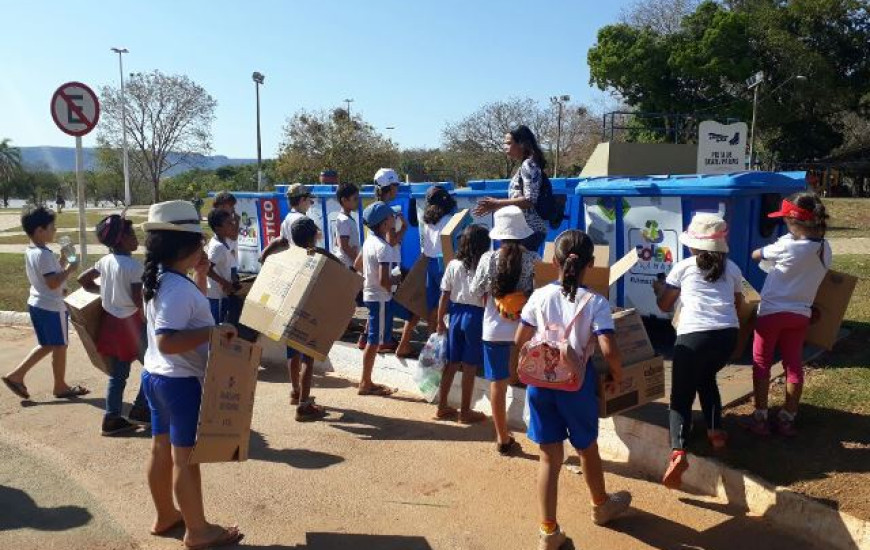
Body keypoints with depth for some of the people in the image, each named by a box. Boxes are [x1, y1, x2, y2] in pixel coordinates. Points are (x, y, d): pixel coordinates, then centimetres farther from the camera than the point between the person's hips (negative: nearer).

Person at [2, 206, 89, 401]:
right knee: (59, 346, 6)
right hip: (52, 307, -9)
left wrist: (62, 262, 10)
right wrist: (69, 269, -16)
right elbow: (53, 283, -27)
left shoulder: (29, 252, 8)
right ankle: (61, 387, 18)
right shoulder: (45, 255, -22)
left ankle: (16, 375, 18)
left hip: (36, 304, 9)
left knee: (46, 345, 21)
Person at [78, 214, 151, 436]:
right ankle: (139, 409, 13)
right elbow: (138, 300, -20)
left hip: (111, 321, 8)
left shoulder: (105, 261, 4)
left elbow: (83, 280, 14)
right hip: (131, 322, -8)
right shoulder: (134, 265, -18)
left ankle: (112, 419, 18)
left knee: (117, 374, 14)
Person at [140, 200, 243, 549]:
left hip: (156, 376, 10)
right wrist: (214, 331, -33)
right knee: (186, 457, 3)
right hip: (181, 382, -10)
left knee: (162, 449, 20)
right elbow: (167, 342, -34)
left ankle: (165, 516, 37)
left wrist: (201, 276, 10)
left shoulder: (158, 279, 5)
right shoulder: (178, 288, -26)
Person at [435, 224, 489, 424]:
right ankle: (465, 412, 15)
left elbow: (444, 296, 2)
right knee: (469, 367, 5)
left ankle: (442, 407, 22)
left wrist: (440, 322, 11)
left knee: (451, 363, 13)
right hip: (475, 316, -4)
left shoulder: (453, 265, 0)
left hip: (456, 315, 4)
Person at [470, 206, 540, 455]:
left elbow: (477, 292, 1)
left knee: (498, 384, 10)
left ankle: (503, 439, 20)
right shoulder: (533, 260, -8)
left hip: (495, 329, 1)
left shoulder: (488, 259, -7)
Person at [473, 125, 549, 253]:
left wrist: (497, 203, -16)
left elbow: (529, 200, -19)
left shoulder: (528, 165, -11)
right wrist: (494, 205, 12)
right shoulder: (525, 165, 17)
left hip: (529, 230, -10)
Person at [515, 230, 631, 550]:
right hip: (577, 383, -1)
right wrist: (618, 375, 0)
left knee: (549, 456, 10)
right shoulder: (595, 302, -10)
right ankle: (601, 506, 47)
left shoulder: (539, 296, -3)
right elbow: (608, 350, -19)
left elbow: (520, 341, 2)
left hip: (540, 381, 2)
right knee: (587, 448, 22)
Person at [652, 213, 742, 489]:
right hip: (728, 335, 4)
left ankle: (678, 452, -18)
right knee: (707, 378, 32)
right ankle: (716, 431, 27)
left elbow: (664, 305, 18)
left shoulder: (683, 267, 10)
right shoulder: (732, 268, 18)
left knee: (681, 395, 2)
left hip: (694, 336, -4)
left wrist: (658, 288, 38)